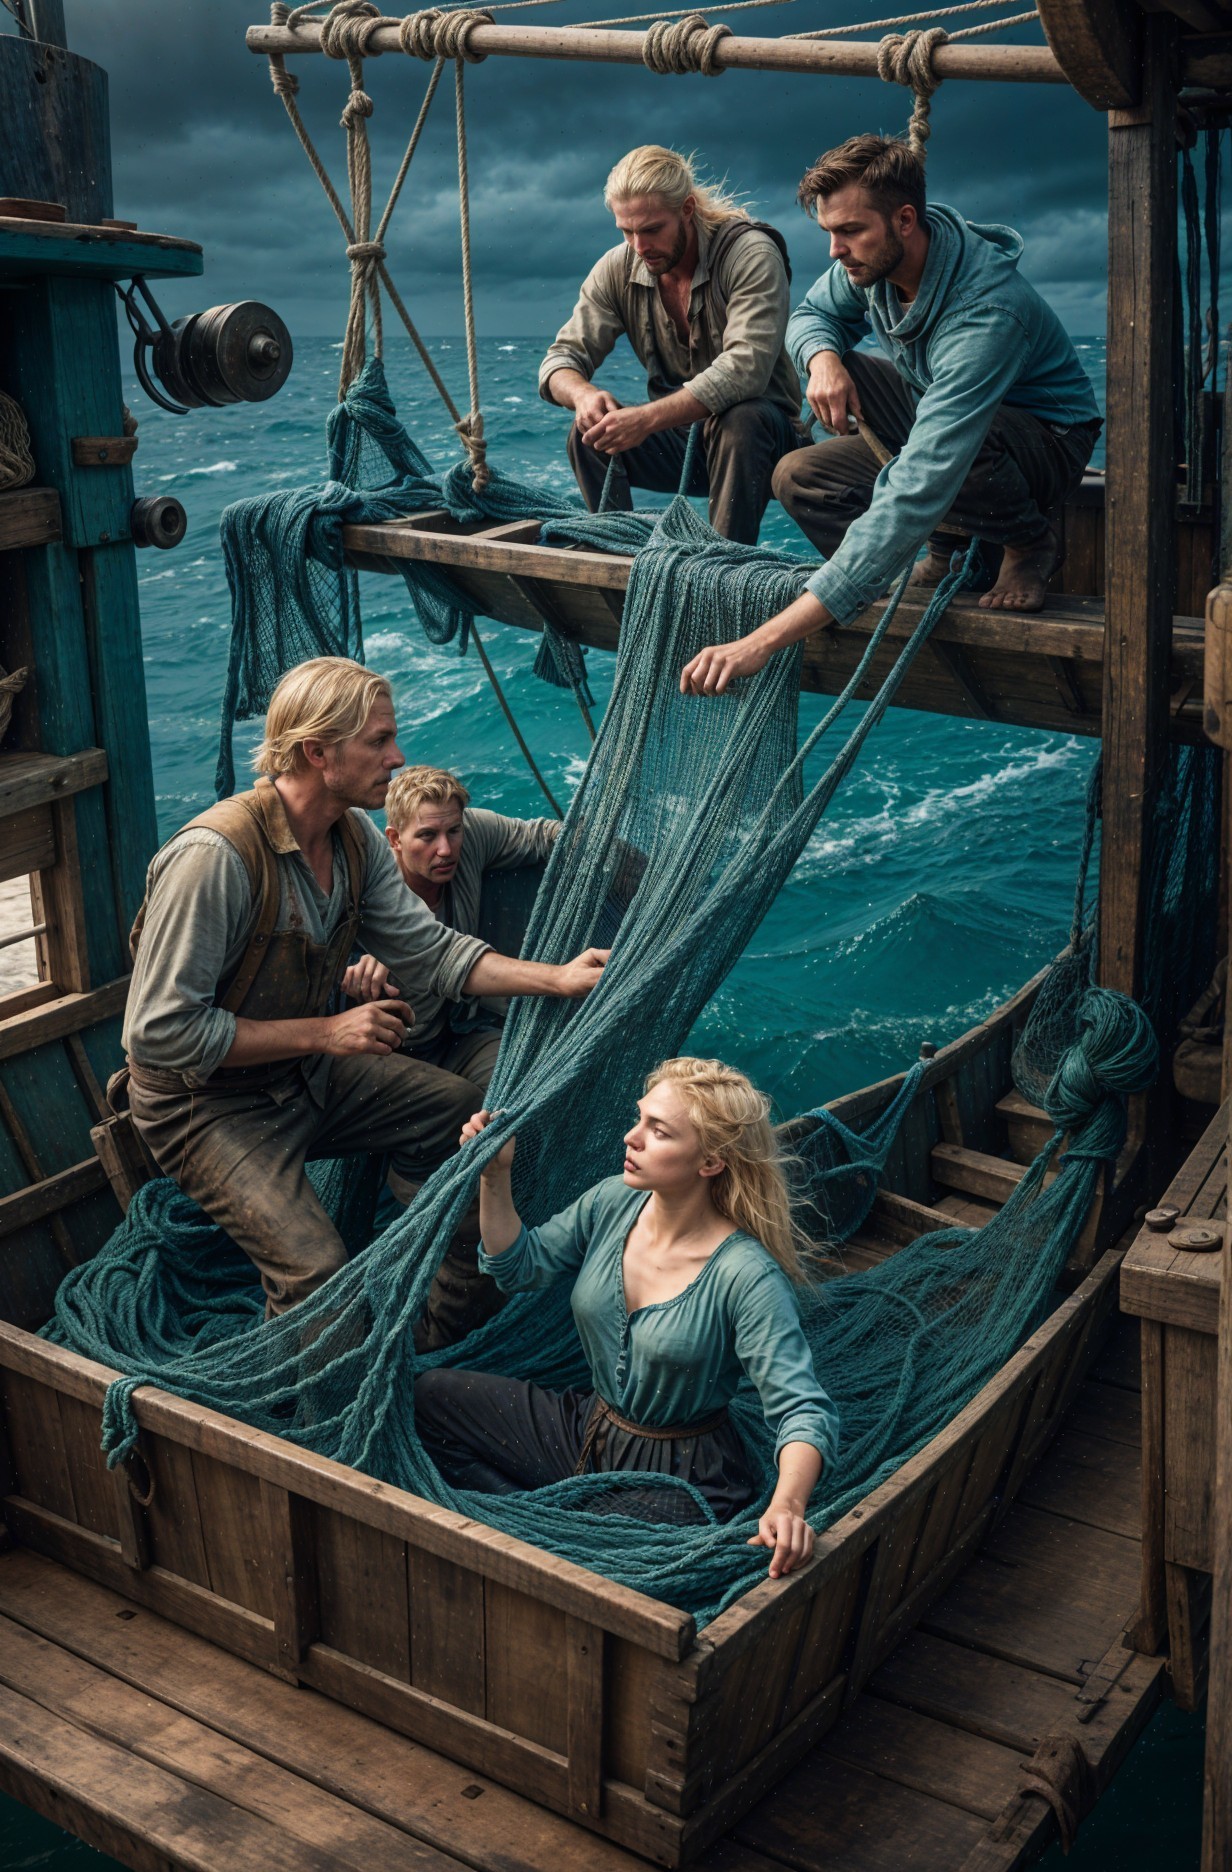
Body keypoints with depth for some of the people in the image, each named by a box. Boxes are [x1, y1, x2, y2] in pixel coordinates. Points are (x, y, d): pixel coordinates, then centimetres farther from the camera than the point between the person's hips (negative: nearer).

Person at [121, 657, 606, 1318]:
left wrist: (558, 977, -10)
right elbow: (162, 1031, -28)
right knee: (318, 1272, -27)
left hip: (307, 1074, 8)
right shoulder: (214, 855, -29)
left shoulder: (355, 836, -3)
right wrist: (323, 1033, -25)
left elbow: (428, 951, 3)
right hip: (205, 1101, -8)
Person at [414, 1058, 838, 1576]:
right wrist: (495, 1176, -5)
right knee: (426, 1397, 3)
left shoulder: (747, 1276, -26)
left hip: (678, 1476, -7)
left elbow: (804, 1410, -29)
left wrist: (788, 1504, -49)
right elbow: (519, 1266, 10)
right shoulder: (612, 1202, -7)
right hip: (588, 1429, 7)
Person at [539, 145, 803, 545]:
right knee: (590, 430, -21)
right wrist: (582, 394, -29)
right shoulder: (617, 268, -3)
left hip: (760, 435, -4)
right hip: (677, 436, 4)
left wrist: (648, 418, -41)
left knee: (737, 421, -37)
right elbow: (561, 360, -3)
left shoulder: (751, 254, -18)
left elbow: (747, 367, -31)